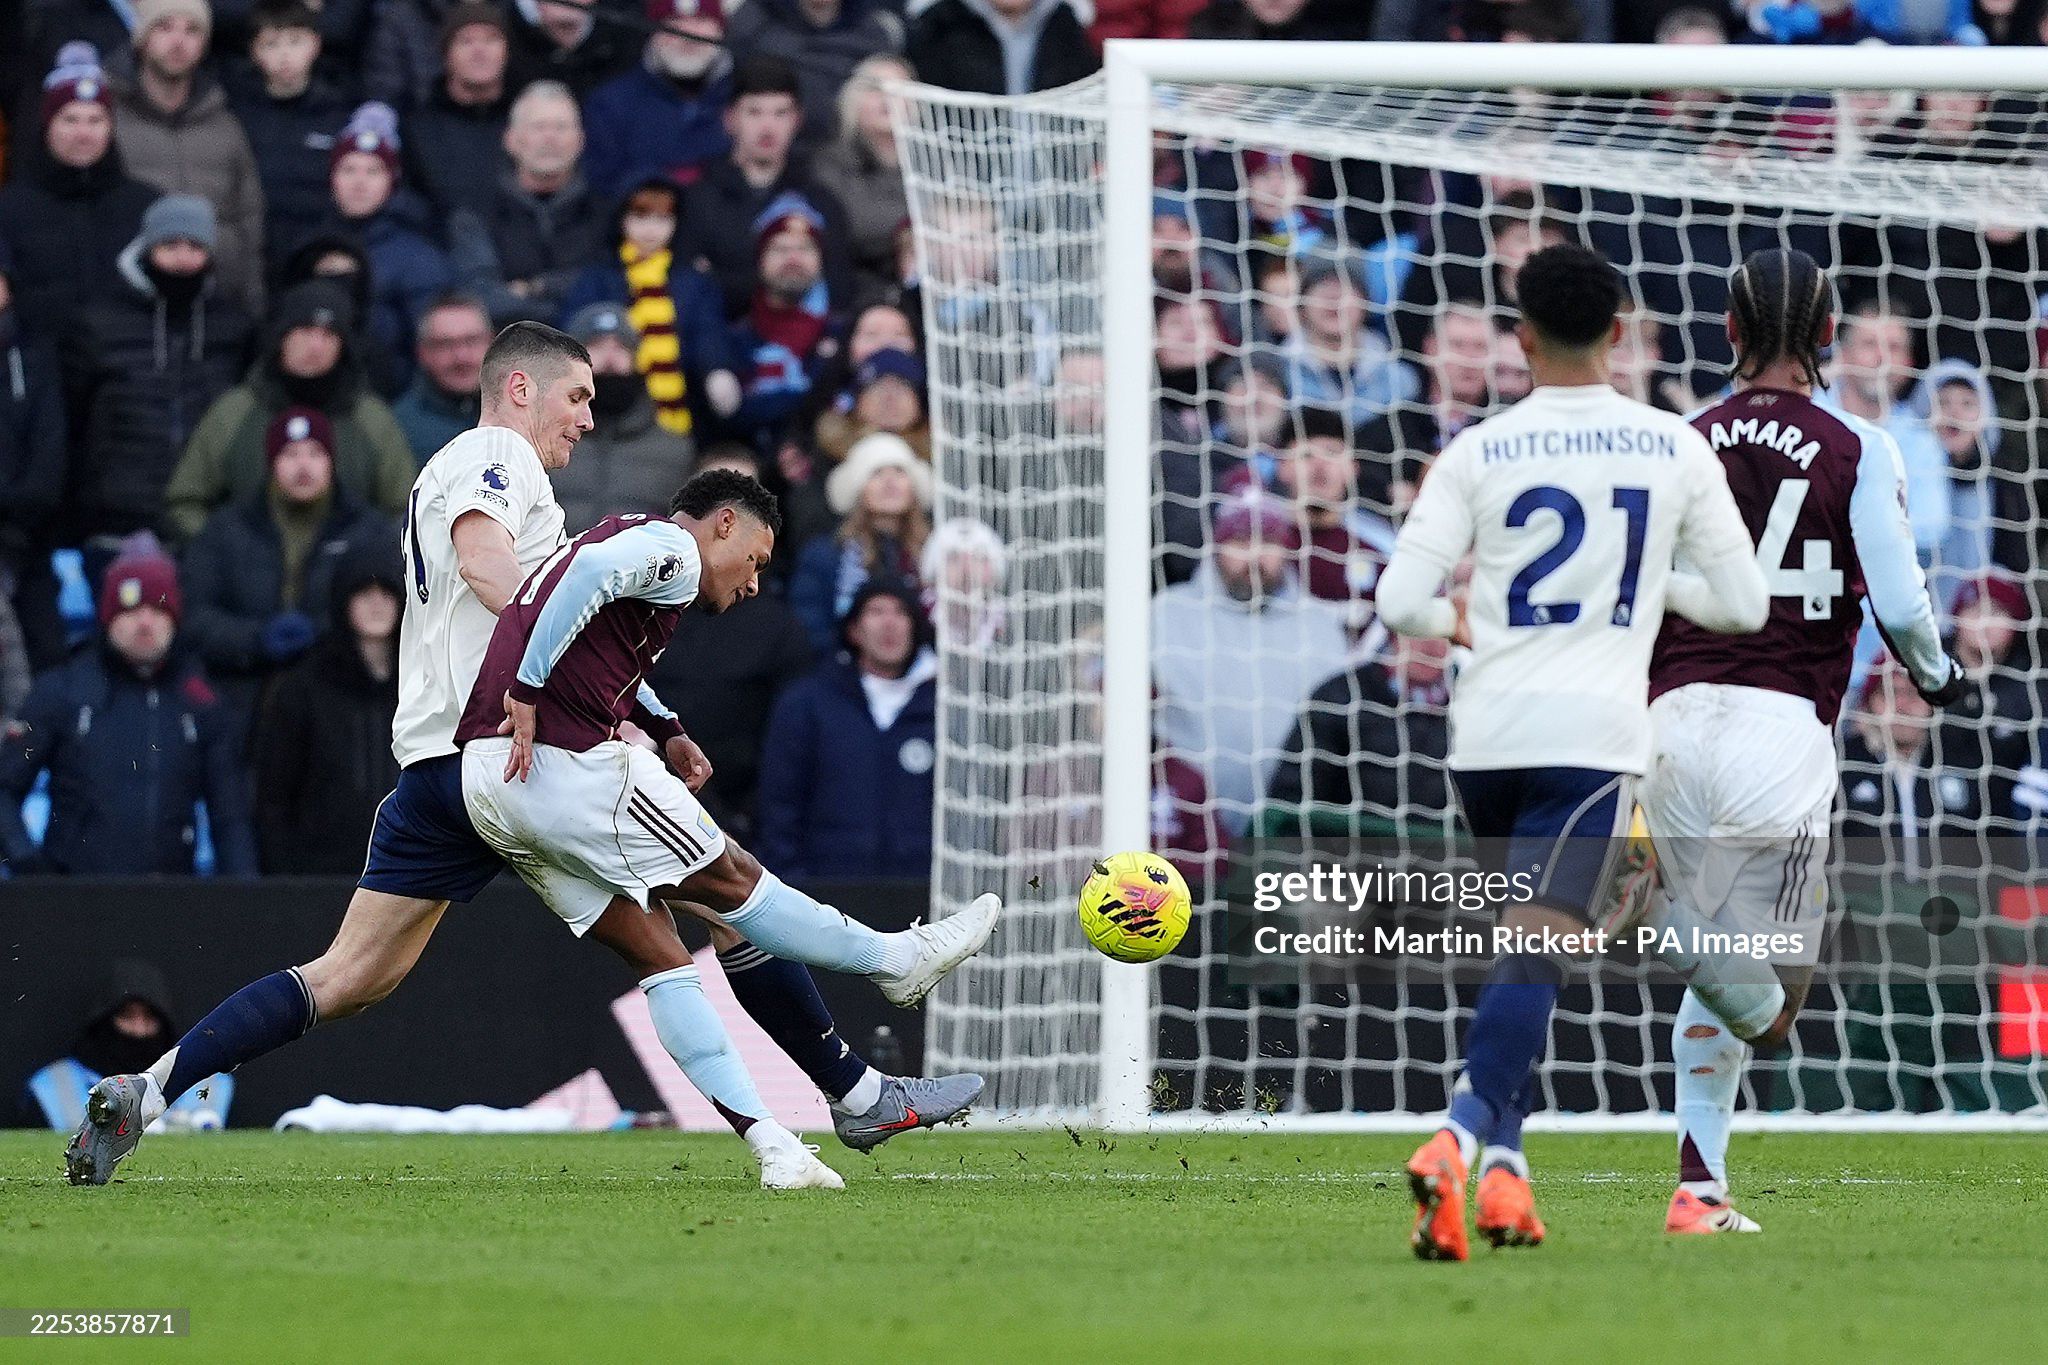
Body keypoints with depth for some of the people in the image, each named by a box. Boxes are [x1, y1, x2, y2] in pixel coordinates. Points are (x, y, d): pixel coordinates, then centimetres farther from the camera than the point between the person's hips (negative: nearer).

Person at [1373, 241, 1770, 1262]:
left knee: (1522, 944, 20)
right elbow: (1743, 605, 8)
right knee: (1536, 954, -11)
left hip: (1484, 735, 2)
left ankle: (1504, 1166, 14)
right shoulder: (1676, 450, 5)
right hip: (1593, 734, -2)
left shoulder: (1478, 453, 3)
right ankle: (1456, 1143, -32)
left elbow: (1400, 603, -2)